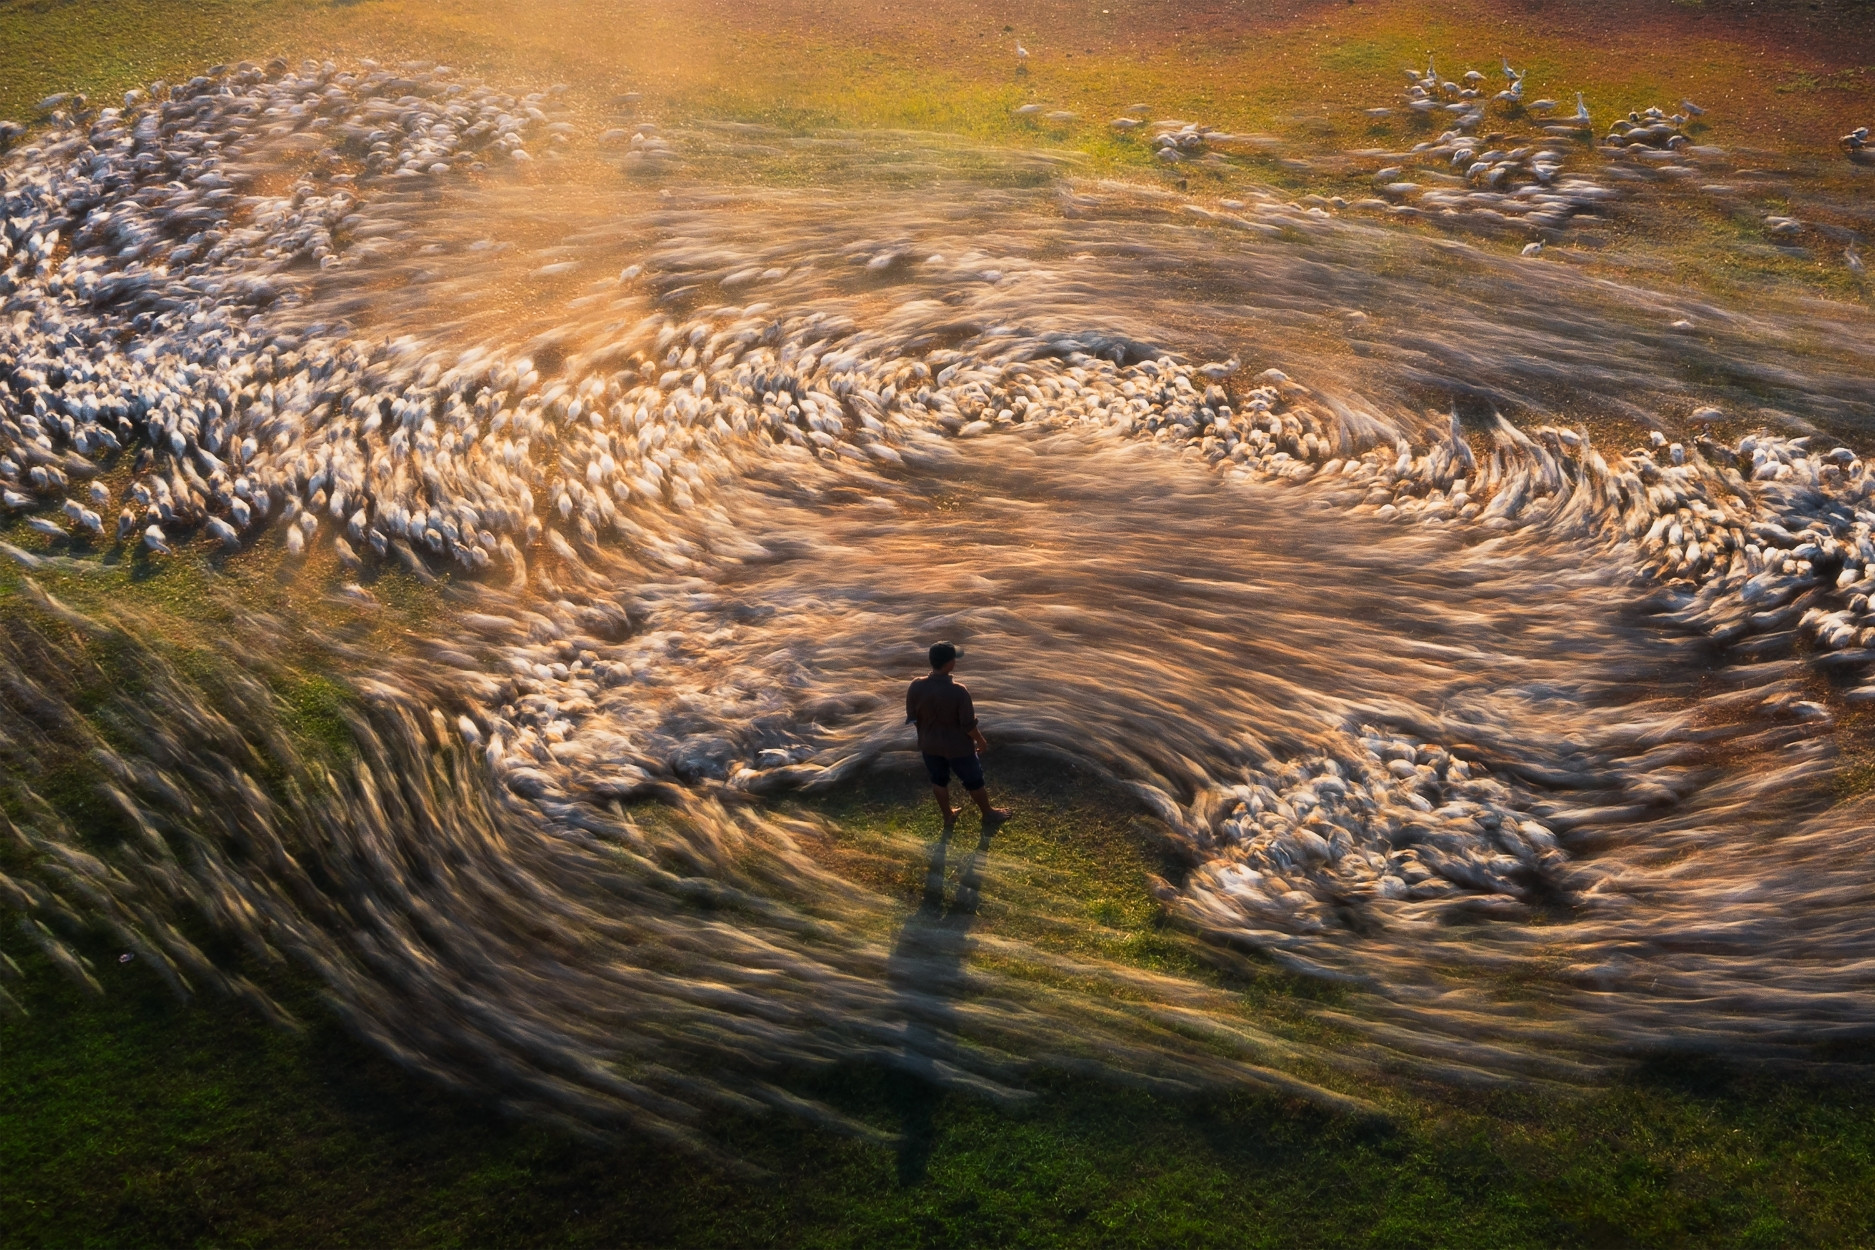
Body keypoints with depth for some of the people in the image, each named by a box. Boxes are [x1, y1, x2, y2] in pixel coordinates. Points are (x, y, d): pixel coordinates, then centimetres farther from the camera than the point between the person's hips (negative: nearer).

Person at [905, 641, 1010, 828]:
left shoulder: (916, 687, -19)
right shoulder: (958, 691, -31)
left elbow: (912, 719, -5)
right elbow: (969, 725, -21)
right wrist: (981, 741, -2)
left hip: (929, 744, 4)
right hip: (957, 746, -4)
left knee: (939, 779, 27)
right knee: (973, 780, 20)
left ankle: (948, 816, 45)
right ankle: (988, 814, 41)